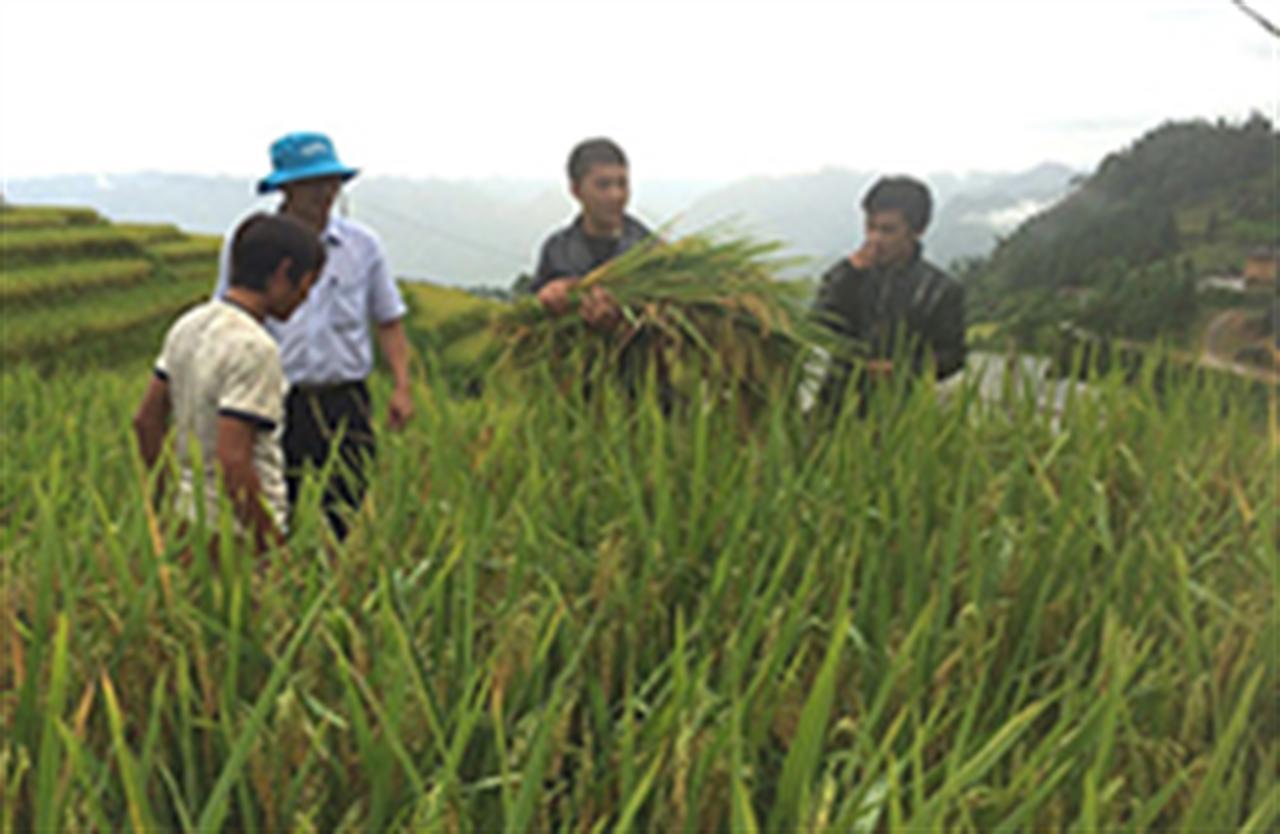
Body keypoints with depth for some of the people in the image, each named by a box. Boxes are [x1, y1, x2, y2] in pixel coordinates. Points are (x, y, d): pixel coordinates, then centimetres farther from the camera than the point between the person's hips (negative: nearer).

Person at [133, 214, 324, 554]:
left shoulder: (189, 326, 6)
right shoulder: (254, 347, -20)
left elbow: (146, 420, 12)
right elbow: (233, 459, -24)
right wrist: (272, 547, -16)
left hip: (193, 517, 8)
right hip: (241, 530, -8)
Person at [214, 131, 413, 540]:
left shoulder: (362, 244, 6)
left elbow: (389, 321, 13)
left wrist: (401, 386, 2)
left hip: (344, 403, 1)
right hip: (275, 404, -1)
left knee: (347, 519, -1)